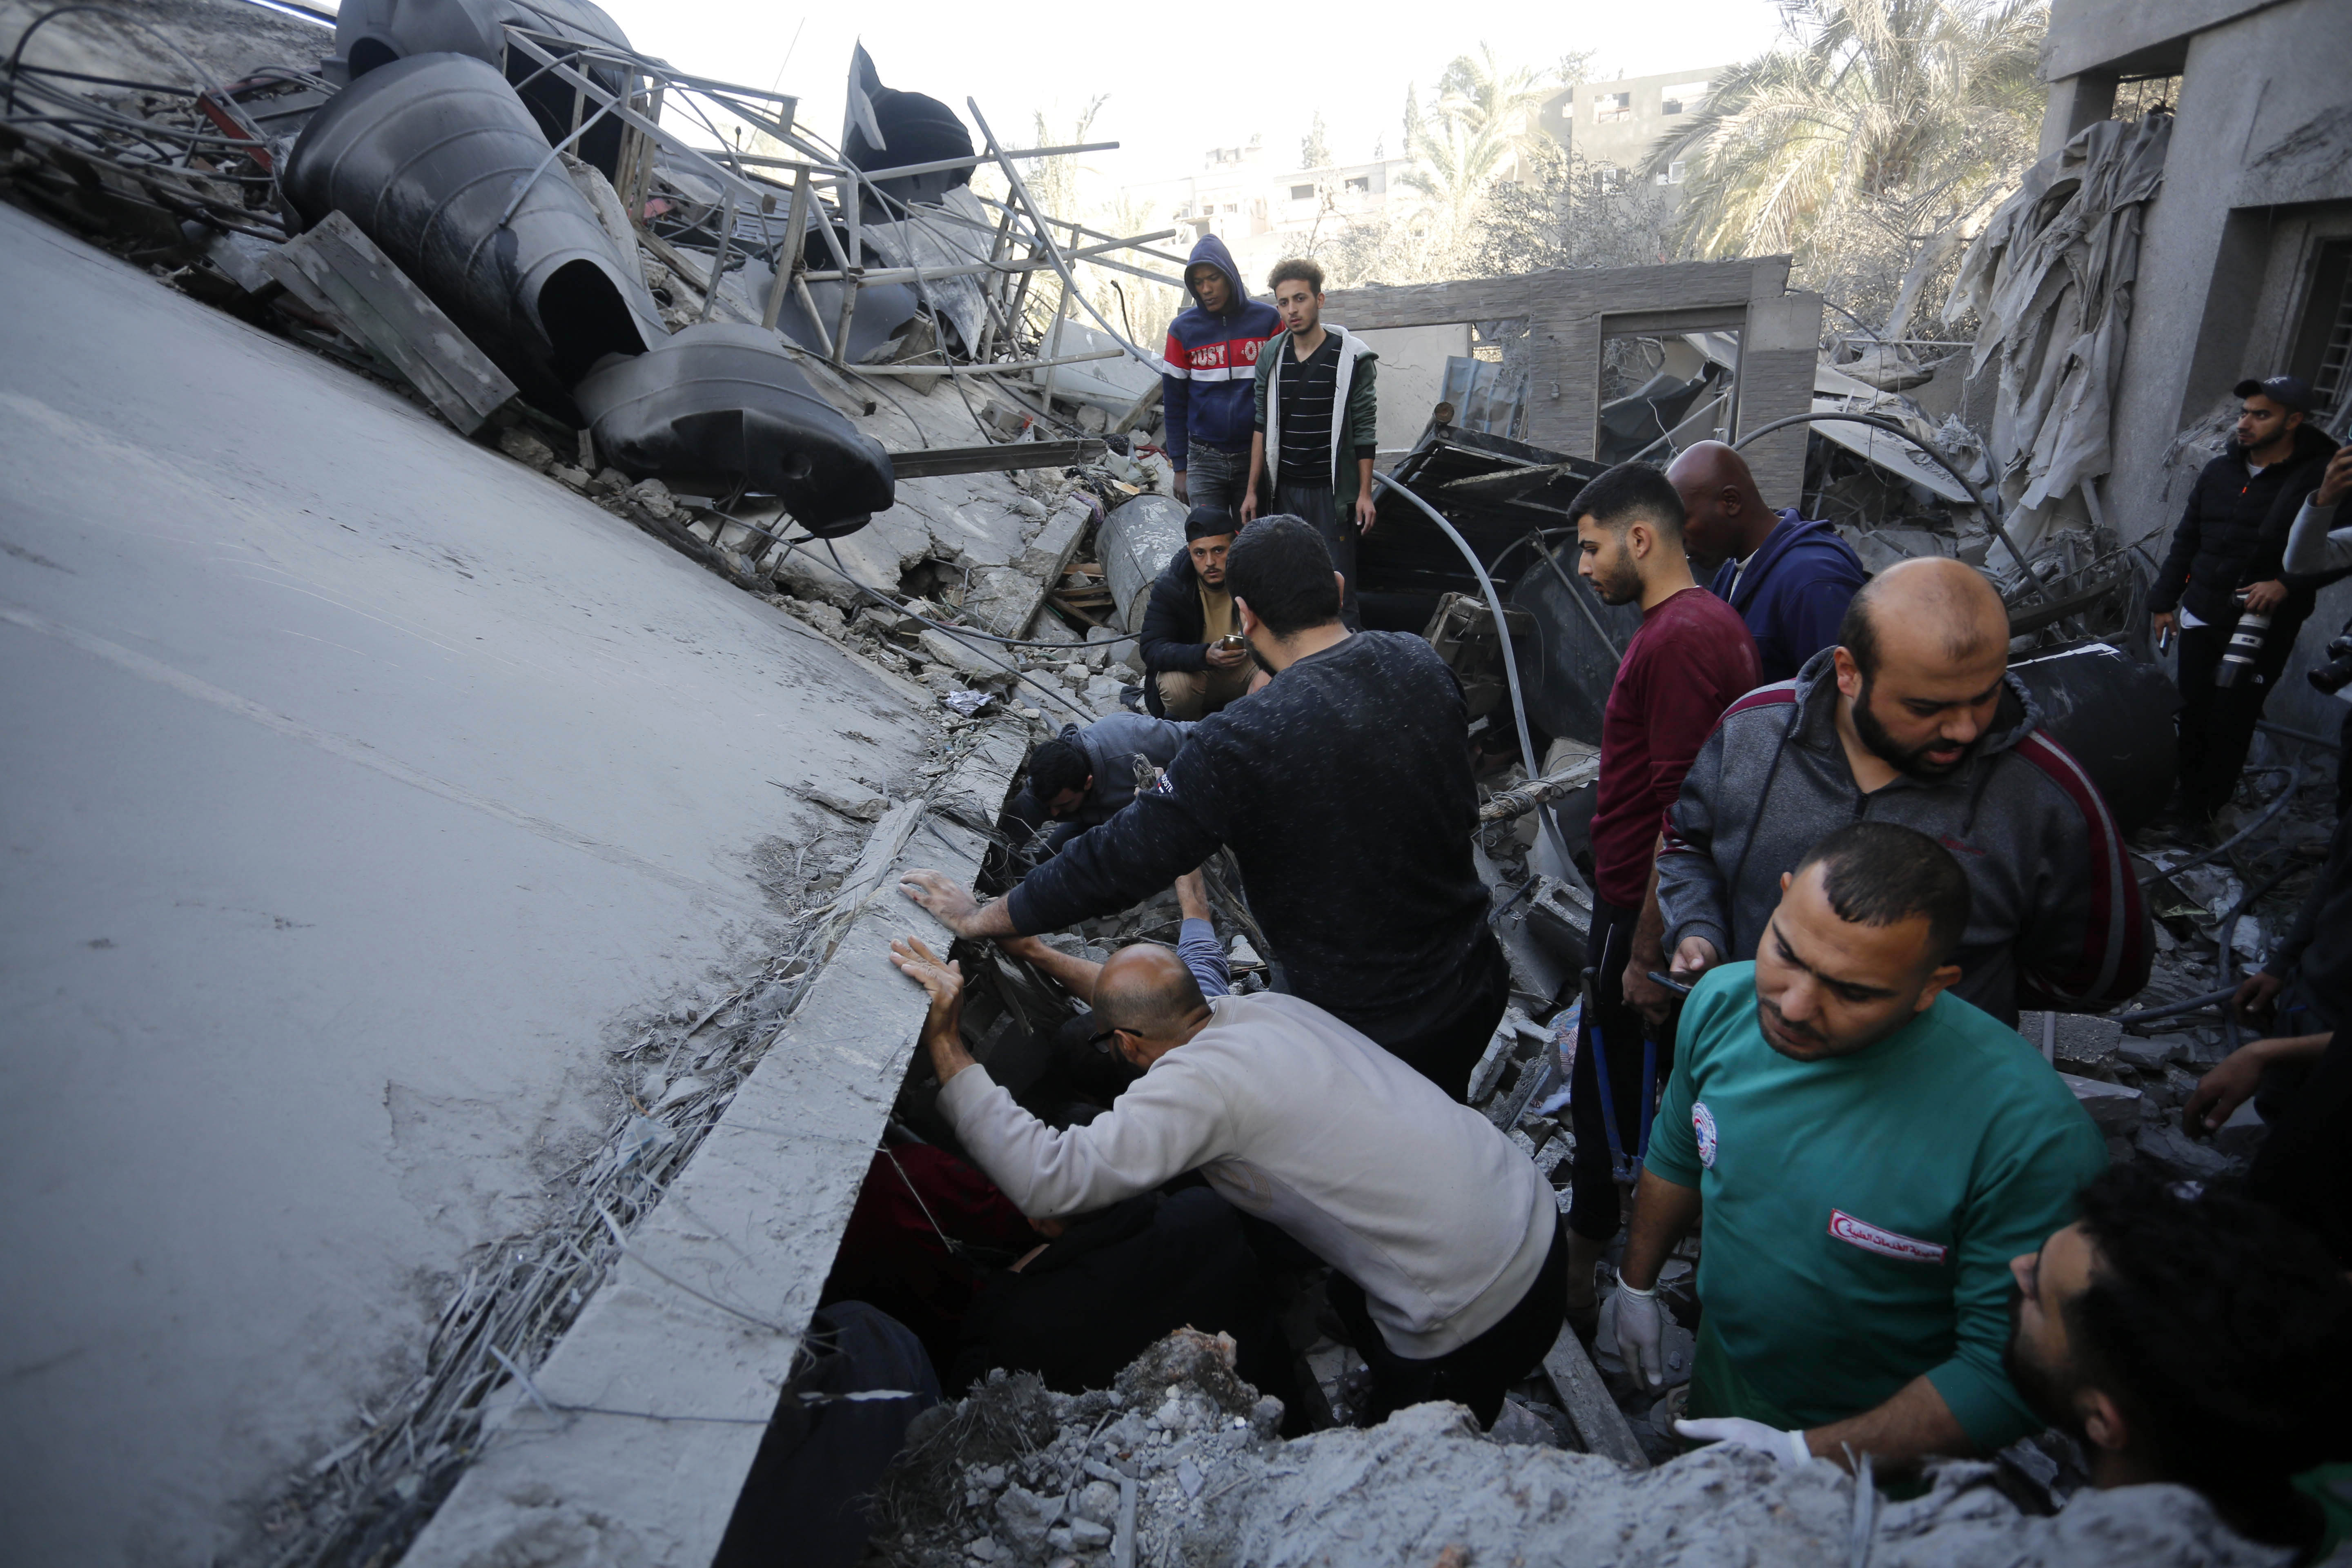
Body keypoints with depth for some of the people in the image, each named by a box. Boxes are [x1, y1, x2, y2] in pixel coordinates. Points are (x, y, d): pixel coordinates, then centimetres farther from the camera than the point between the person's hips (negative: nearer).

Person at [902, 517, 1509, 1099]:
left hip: (1361, 1027, -6)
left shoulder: (1244, 742, -29)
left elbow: (1123, 860, -24)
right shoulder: (1420, 664, -8)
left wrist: (980, 918, -11)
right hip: (1476, 987, 6)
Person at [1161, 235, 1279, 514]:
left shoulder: (1267, 320, 0)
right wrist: (1180, 467, 3)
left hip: (1257, 457, 0)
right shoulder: (1183, 328, 2)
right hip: (1205, 459, 0)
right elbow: (1174, 404, 6)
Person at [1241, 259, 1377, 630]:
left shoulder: (1351, 356, -5)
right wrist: (1253, 490, 8)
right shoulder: (1270, 359, 6)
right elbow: (1262, 428, 10)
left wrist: (1365, 493, -7)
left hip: (1332, 489, -3)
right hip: (1284, 489, 4)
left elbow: (1365, 429, -4)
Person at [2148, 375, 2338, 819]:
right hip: (2201, 617, 5)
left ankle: (2207, 808, 9)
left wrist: (2286, 583, -22)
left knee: (2229, 723, -2)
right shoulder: (2220, 471, 9)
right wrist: (2164, 601, 13)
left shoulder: (2321, 478, -7)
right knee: (2194, 713, 9)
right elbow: (2185, 541, 15)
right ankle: (2187, 796, 22)